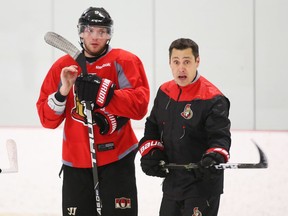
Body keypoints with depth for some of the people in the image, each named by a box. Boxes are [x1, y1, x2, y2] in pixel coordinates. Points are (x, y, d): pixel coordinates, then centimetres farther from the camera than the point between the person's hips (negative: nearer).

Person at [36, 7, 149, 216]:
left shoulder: (125, 62, -3)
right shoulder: (62, 66, 6)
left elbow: (140, 105, -16)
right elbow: (47, 119, 3)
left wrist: (102, 93, -25)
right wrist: (63, 92, -14)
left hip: (116, 158, -3)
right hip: (76, 161, 3)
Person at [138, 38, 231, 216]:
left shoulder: (212, 99, -15)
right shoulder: (164, 92, 7)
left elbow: (220, 136, -20)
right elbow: (153, 127, 16)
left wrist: (214, 158, -39)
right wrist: (150, 153, 1)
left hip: (202, 183, -8)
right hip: (172, 181, 8)